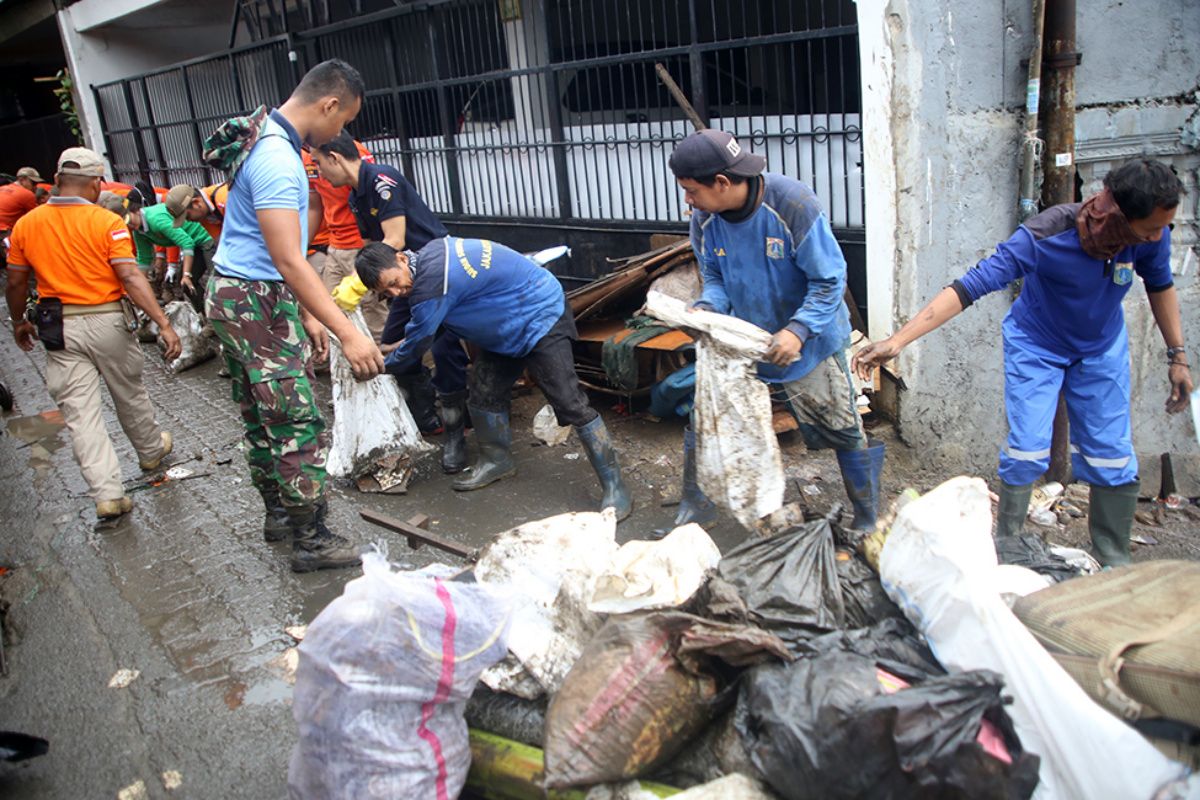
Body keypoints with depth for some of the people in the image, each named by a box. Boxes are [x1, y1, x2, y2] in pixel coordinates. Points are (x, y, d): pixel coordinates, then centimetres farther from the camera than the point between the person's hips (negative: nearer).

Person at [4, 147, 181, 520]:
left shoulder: (25, 225, 1)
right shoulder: (108, 222, -10)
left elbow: (16, 283, 8)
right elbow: (130, 278, -18)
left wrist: (18, 323, 24)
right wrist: (164, 324, -20)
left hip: (59, 328, 2)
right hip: (107, 322, -2)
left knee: (80, 412, 2)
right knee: (130, 395, 19)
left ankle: (107, 493, -2)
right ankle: (151, 451, 41)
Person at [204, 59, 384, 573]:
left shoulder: (269, 141, 13)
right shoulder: (278, 159, -22)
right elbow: (288, 262, -28)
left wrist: (306, 313, 17)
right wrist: (348, 334, -31)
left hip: (237, 298, 11)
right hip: (254, 302, -11)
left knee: (262, 416, 18)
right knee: (299, 422, -6)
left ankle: (278, 513, 31)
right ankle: (311, 540, 3)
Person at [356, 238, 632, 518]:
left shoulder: (432, 280, -27)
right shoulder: (430, 255, 2)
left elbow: (416, 344, -14)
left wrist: (383, 365, 4)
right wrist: (399, 349, 17)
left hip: (541, 317, -10)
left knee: (569, 401, -14)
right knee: (485, 389, 9)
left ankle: (614, 487, -10)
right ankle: (497, 459, 29)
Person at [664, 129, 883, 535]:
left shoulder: (794, 205, -26)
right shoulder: (705, 220, -11)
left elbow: (829, 280, -21)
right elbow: (716, 280, 1)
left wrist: (798, 331, -35)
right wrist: (705, 308, -22)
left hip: (807, 344, -4)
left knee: (845, 434, 6)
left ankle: (867, 522, 28)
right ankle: (693, 514, 24)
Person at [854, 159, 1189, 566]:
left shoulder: (1151, 235, -22)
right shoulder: (1043, 237, -36)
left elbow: (1160, 285, 0)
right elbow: (969, 287, -40)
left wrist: (1177, 355, 2)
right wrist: (897, 341, -48)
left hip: (1102, 349, 4)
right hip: (1036, 345, -3)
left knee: (1113, 457, 2)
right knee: (1026, 452, -10)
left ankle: (1113, 562, 20)